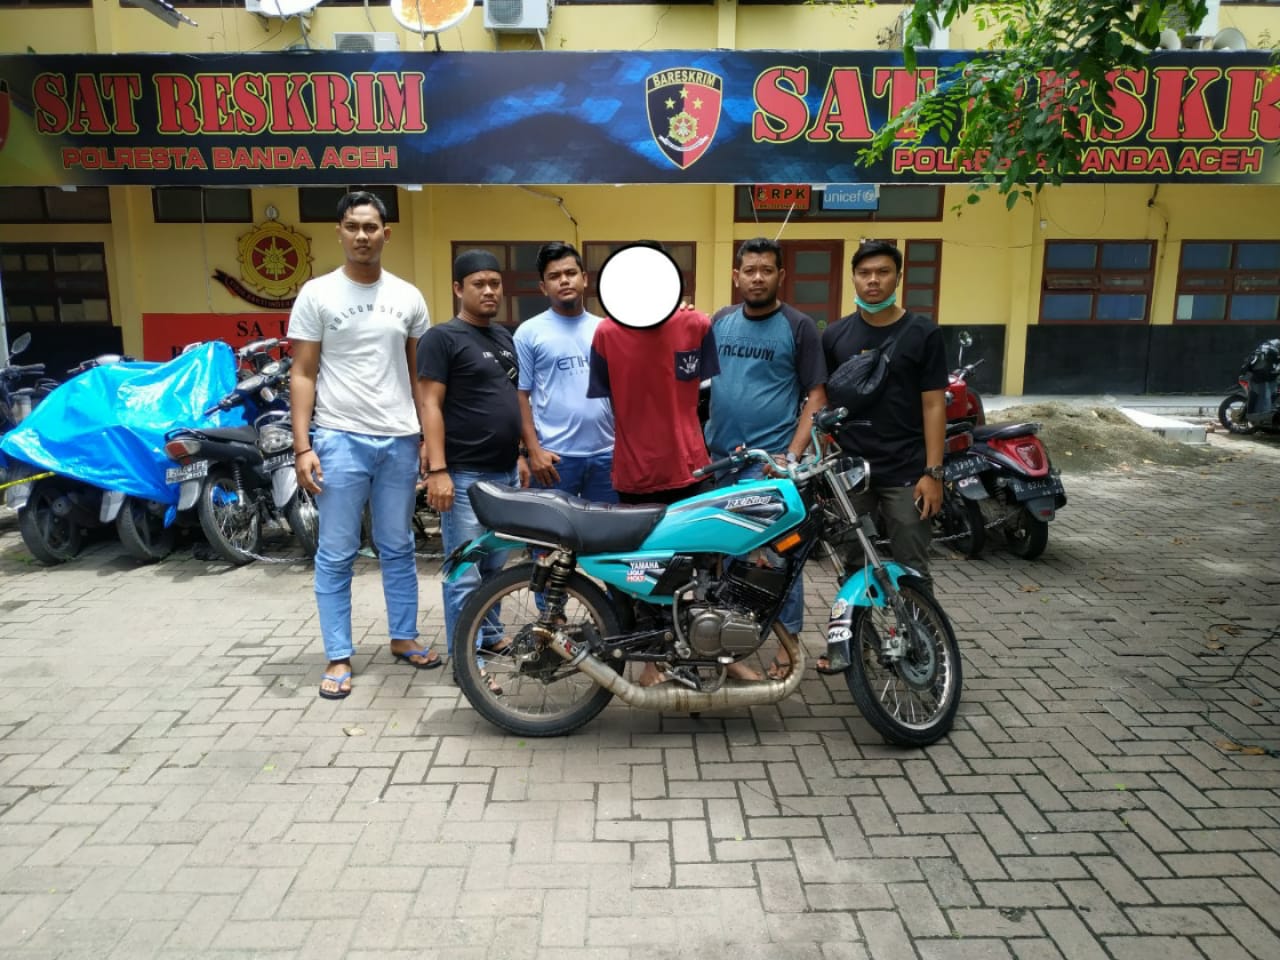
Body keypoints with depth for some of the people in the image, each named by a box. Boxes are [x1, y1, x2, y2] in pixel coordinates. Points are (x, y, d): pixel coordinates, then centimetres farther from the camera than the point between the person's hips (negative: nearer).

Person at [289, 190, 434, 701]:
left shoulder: (408, 296, 7)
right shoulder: (317, 294, -1)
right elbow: (302, 375, -2)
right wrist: (302, 446, -9)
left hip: (399, 440, 3)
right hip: (340, 440, -2)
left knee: (399, 549, 13)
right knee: (336, 555, 3)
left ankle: (403, 638, 27)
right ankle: (339, 657, 14)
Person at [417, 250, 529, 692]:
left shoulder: (504, 336, 15)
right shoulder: (442, 338, -8)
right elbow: (429, 405, -14)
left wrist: (519, 454, 19)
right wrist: (437, 470, -21)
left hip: (505, 471, 8)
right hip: (465, 475, -8)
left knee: (495, 564, 18)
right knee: (466, 573, -3)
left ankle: (488, 632, 33)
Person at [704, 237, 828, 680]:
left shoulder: (799, 326, -4)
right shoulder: (720, 321, 9)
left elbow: (816, 397, -6)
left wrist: (793, 455, -14)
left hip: (770, 461, -5)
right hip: (718, 458, 5)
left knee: (778, 555, -1)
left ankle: (787, 642, 11)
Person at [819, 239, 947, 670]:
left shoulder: (922, 333, -1)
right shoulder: (835, 335, 6)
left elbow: (933, 405, -3)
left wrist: (933, 472, -9)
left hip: (905, 472, -2)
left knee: (911, 569, 4)